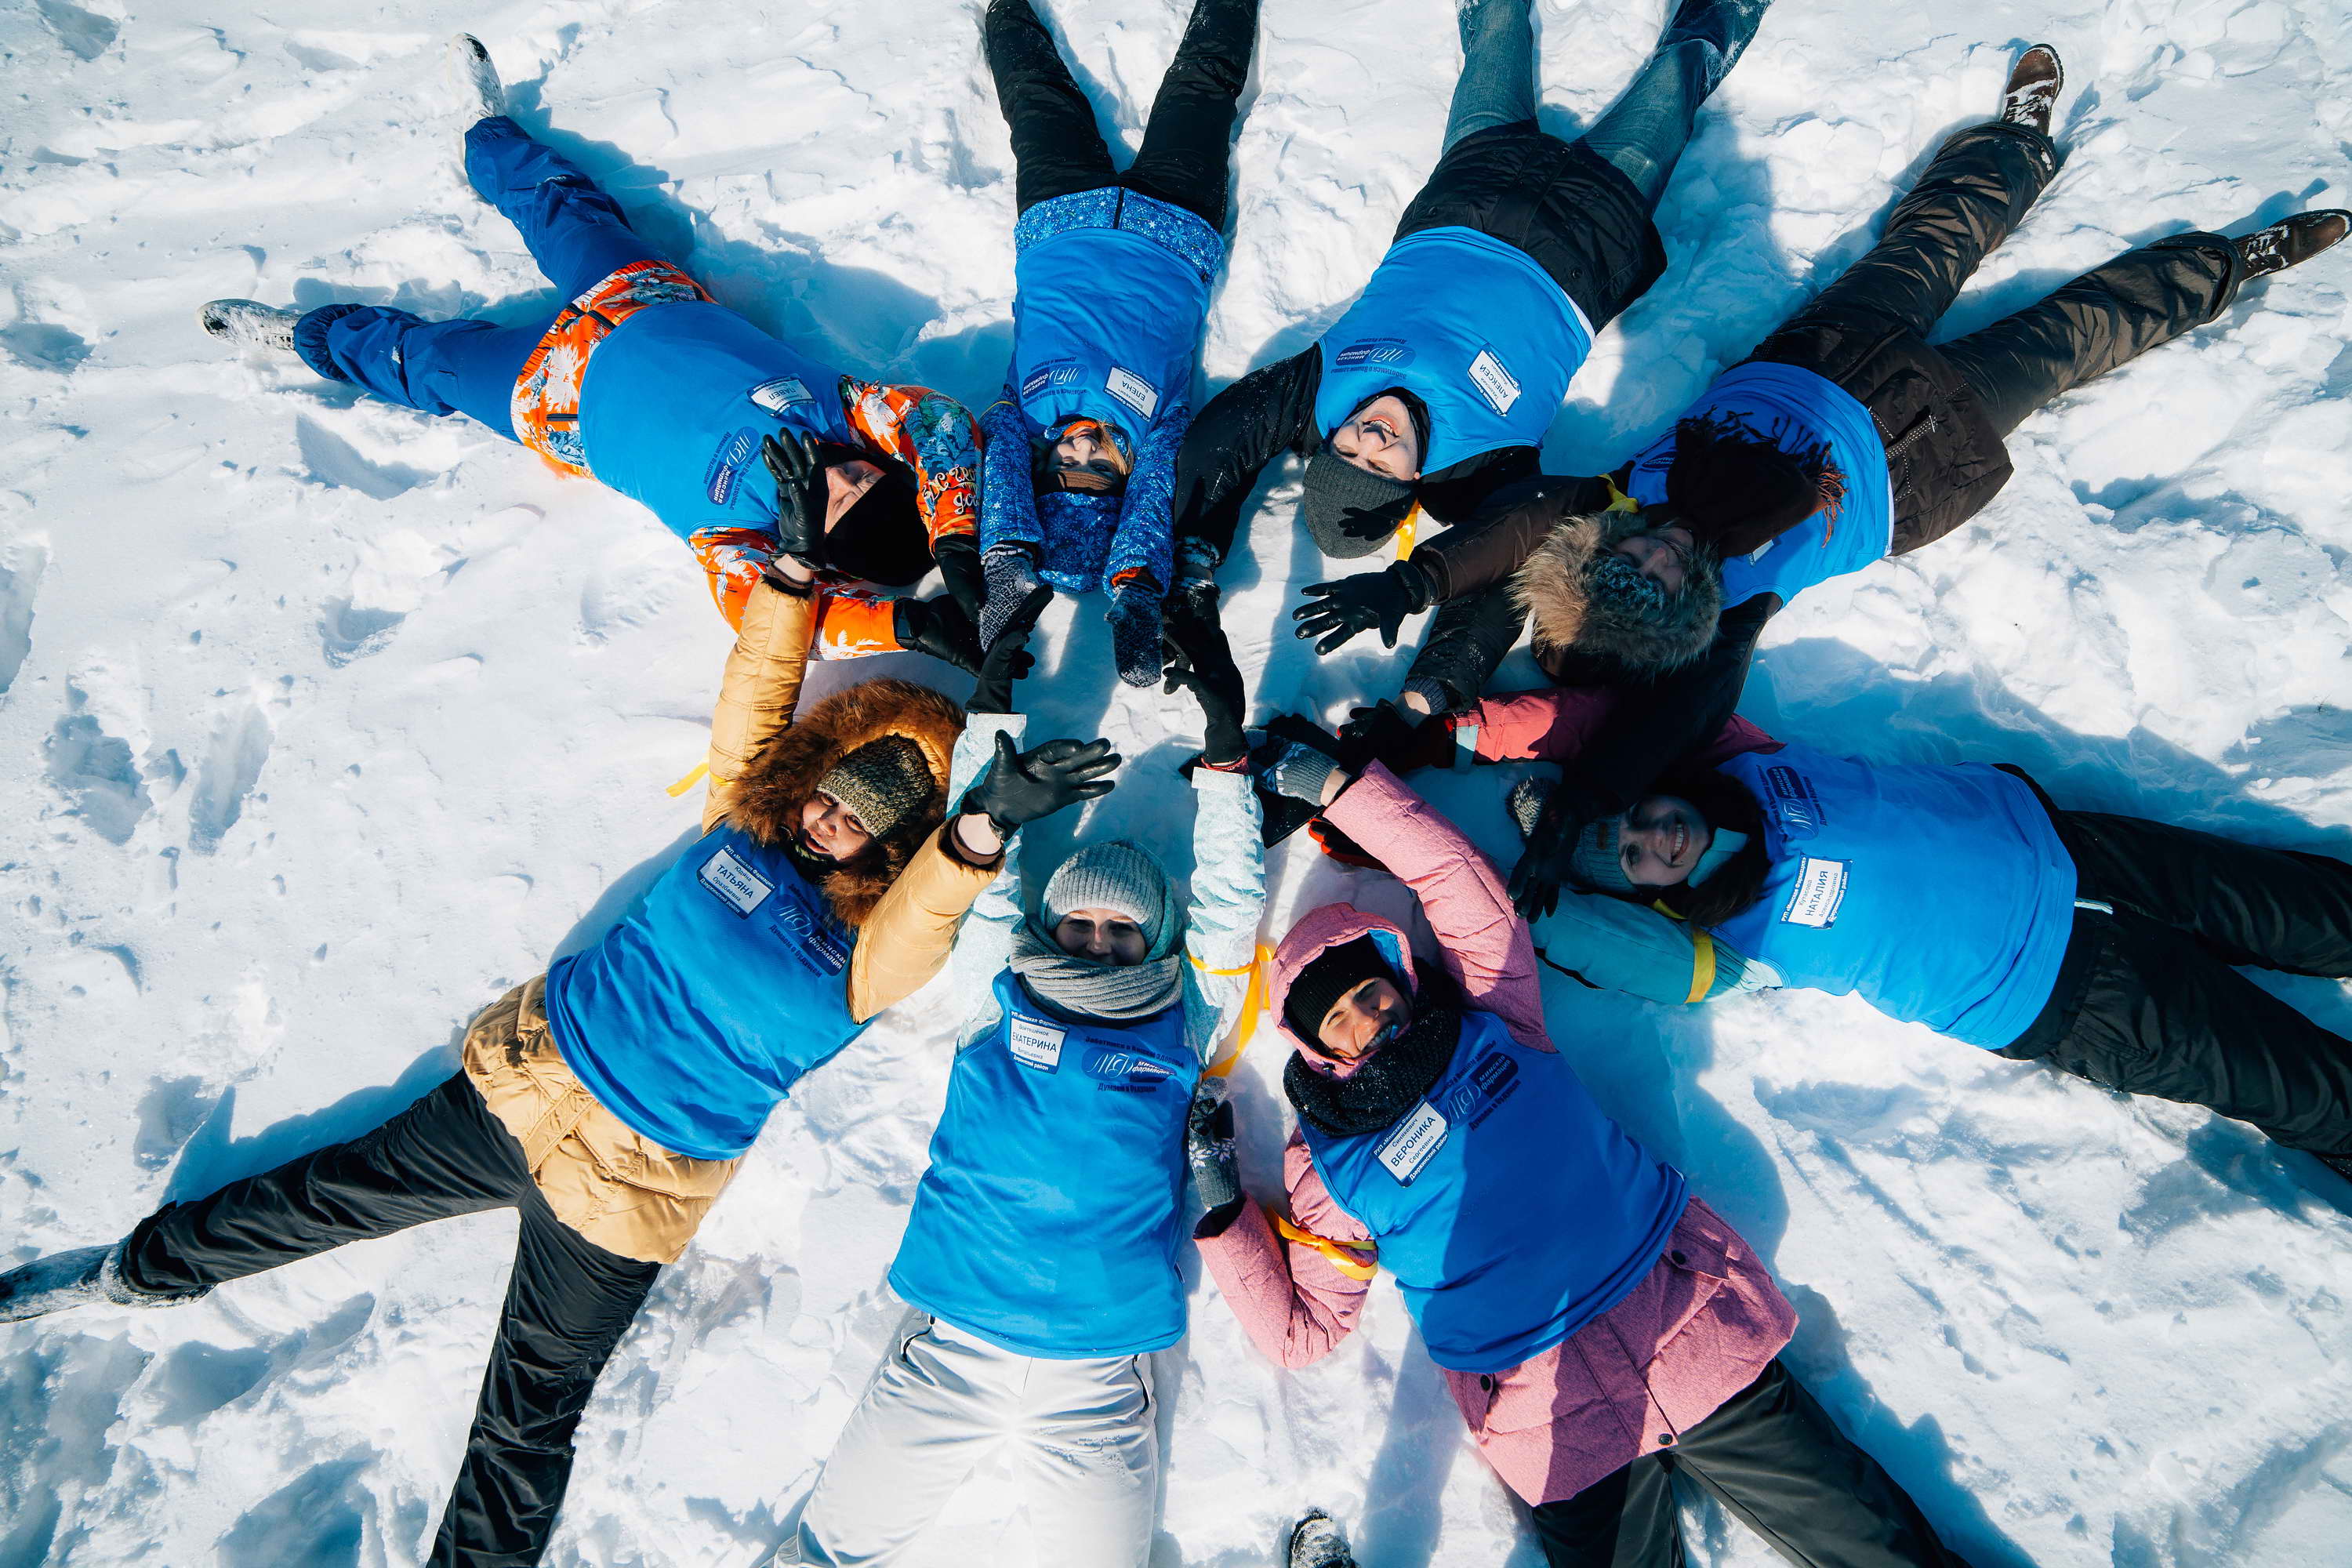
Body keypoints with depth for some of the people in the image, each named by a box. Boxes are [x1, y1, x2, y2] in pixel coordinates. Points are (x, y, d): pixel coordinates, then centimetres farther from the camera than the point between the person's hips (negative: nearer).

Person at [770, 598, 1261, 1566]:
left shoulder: (1181, 1031, 5)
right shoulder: (1000, 999, 4)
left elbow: (1229, 905, 2)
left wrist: (1224, 746, -3)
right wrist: (992, 705, 0)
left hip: (1099, 1378, 1)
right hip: (949, 1346, 0)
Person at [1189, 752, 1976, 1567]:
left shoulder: (1492, 1024, 1)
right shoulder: (1328, 1164, 0)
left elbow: (1458, 877, -1)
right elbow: (1302, 1331, 5)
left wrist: (1336, 785, -3)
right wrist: (1221, 1210, -7)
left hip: (1693, 1322, 1)